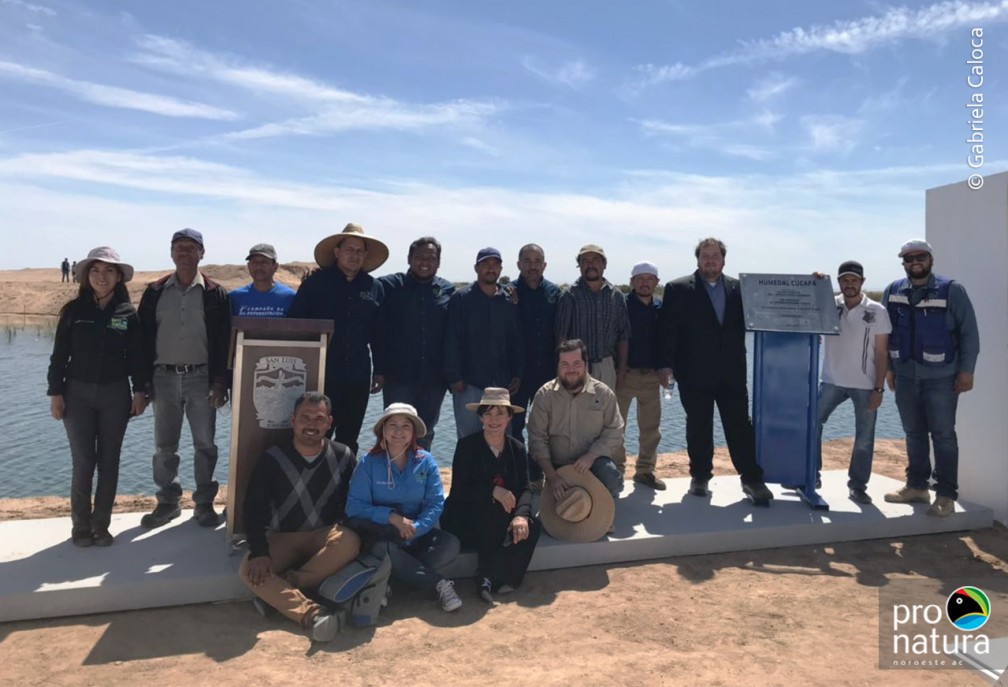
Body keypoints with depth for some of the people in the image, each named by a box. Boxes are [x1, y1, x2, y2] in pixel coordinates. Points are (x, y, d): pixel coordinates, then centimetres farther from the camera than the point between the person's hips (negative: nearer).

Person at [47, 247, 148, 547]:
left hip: (115, 393, 1)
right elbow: (59, 354, 1)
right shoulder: (73, 310, -1)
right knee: (83, 462, 0)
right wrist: (55, 393, -3)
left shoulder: (128, 313, 1)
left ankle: (101, 525, 17)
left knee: (108, 461, 6)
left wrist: (140, 391, -2)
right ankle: (80, 526, 14)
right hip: (77, 393, -1)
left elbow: (136, 355, 2)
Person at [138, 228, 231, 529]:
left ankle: (204, 503, 19)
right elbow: (144, 338, 6)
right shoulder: (155, 292, 5)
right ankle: (168, 502, 24)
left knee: (205, 444, 6)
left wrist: (221, 382, -7)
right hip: (164, 377, 2)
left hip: (201, 377, -2)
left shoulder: (215, 293, 0)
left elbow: (224, 341, -2)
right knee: (164, 446, 10)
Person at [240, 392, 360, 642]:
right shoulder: (272, 458, -6)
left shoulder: (343, 456, -4)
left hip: (324, 536, 0)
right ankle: (311, 613, -41)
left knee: (350, 542, -34)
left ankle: (280, 590, -24)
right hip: (282, 538, 1)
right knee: (249, 570, -28)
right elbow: (253, 508, -9)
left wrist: (343, 533, -18)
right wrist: (259, 553, -21)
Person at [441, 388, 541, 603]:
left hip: (503, 522, 4)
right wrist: (492, 491, -30)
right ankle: (487, 576, -18)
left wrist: (521, 514, -27)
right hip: (466, 520, -4)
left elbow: (525, 489, -5)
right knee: (491, 511, -35)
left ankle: (489, 579, -12)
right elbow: (459, 491, -14)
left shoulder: (517, 449, 4)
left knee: (531, 527, -25)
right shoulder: (467, 446, -8)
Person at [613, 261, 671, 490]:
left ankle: (645, 471, 21)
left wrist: (664, 369, 0)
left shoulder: (661, 308, 5)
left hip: (652, 375, 4)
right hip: (624, 374, -4)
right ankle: (616, 470, 14)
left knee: (651, 427, 10)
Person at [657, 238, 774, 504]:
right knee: (698, 428, 8)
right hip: (695, 373, -2)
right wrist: (667, 365, -8)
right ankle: (700, 476, 22)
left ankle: (752, 478, 13)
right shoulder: (678, 289, -1)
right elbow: (667, 329, -4)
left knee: (741, 426, 4)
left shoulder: (738, 288, 9)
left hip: (732, 373, 2)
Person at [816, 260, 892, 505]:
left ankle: (858, 485, 17)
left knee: (865, 436, 5)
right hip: (832, 381, 1)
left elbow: (882, 353, -3)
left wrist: (879, 388, -8)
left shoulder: (876, 311, -2)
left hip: (865, 384, -1)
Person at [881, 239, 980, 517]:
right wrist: (888, 368, 5)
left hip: (941, 377, -3)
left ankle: (946, 496, 9)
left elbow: (969, 332, -4)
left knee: (943, 435, 1)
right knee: (914, 434, 13)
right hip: (905, 376, 4)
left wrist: (966, 371, -8)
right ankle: (916, 487, 25)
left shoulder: (952, 290, -6)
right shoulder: (892, 292, 3)